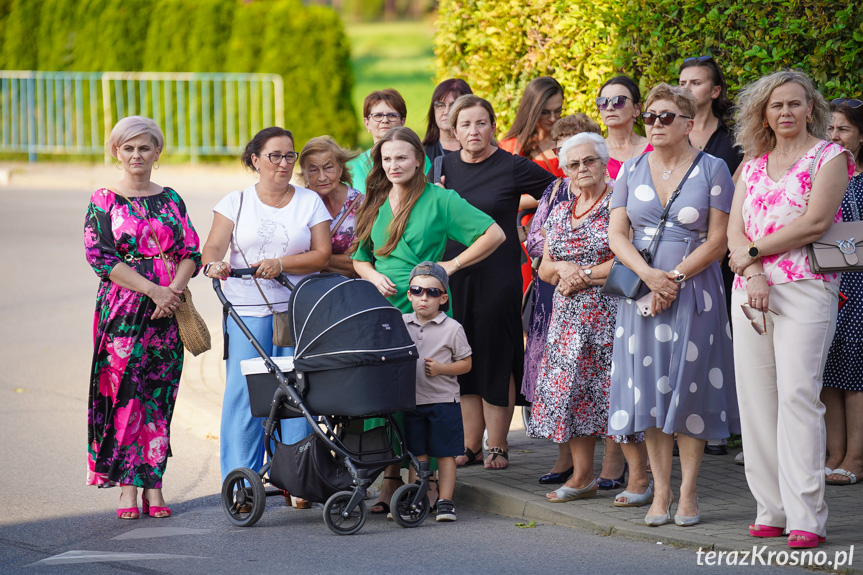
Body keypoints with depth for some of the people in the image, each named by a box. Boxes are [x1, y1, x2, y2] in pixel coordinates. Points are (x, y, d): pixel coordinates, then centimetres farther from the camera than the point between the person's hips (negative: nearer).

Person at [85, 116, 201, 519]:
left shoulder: (170, 200, 13)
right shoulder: (103, 201, 3)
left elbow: (191, 253, 9)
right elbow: (100, 257, -7)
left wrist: (173, 291, -11)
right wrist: (153, 289, -13)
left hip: (167, 310, 3)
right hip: (121, 310, -3)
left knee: (158, 397, 1)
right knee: (122, 395, -6)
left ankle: (154, 485, 4)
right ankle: (127, 488, -2)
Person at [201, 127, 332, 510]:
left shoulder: (310, 202, 10)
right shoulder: (236, 202, 9)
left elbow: (322, 254, 2)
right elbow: (214, 246, 0)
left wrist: (281, 264, -13)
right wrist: (214, 263, -23)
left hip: (298, 309, 1)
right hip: (246, 310, -1)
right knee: (243, 391, -6)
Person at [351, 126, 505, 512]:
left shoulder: (440, 200, 0)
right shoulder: (374, 205, 15)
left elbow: (494, 234, -2)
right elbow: (359, 259, 24)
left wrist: (452, 265, -6)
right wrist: (374, 276, 1)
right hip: (384, 307, 4)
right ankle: (391, 479, 4)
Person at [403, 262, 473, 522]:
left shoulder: (452, 328, -4)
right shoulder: (401, 324, 6)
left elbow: (466, 363, -1)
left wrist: (441, 368, -14)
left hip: (444, 401, -3)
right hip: (412, 400, 3)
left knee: (446, 453, 0)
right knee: (417, 455, 9)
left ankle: (445, 501, 5)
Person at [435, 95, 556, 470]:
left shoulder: (512, 167, -6)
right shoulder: (444, 166, 8)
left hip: (498, 276, -4)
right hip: (454, 274, 5)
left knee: (496, 358, -2)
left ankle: (497, 446, 7)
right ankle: (471, 445, 14)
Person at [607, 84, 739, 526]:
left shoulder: (712, 170, 0)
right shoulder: (631, 170, 10)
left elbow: (717, 240, -5)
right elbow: (616, 235, 4)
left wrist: (674, 277, -13)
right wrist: (649, 275, -12)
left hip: (694, 290, -3)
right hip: (641, 289, 3)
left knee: (689, 388, -3)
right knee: (650, 387, 1)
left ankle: (688, 492, 3)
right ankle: (660, 492, 6)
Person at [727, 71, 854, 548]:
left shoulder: (829, 156, 3)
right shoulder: (753, 166, 19)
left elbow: (814, 222, -9)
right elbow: (735, 230, 10)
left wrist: (754, 251, -5)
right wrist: (753, 275, -9)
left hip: (805, 288, -5)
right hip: (750, 290, 5)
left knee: (798, 395, -13)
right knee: (755, 397, 1)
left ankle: (806, 517, -13)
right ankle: (772, 510, 8)